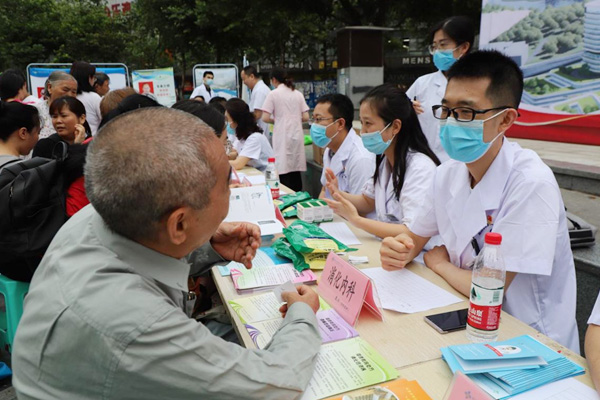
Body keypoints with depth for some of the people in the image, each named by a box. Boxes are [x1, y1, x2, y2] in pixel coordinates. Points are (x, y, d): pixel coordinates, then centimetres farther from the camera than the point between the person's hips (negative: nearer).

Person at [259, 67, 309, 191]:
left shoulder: (273, 94, -3)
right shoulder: (298, 94, 10)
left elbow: (265, 118, -8)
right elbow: (305, 117, 7)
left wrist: (276, 120, 11)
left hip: (282, 136, -5)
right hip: (297, 136, 5)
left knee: (284, 170, -3)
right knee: (296, 170, 9)